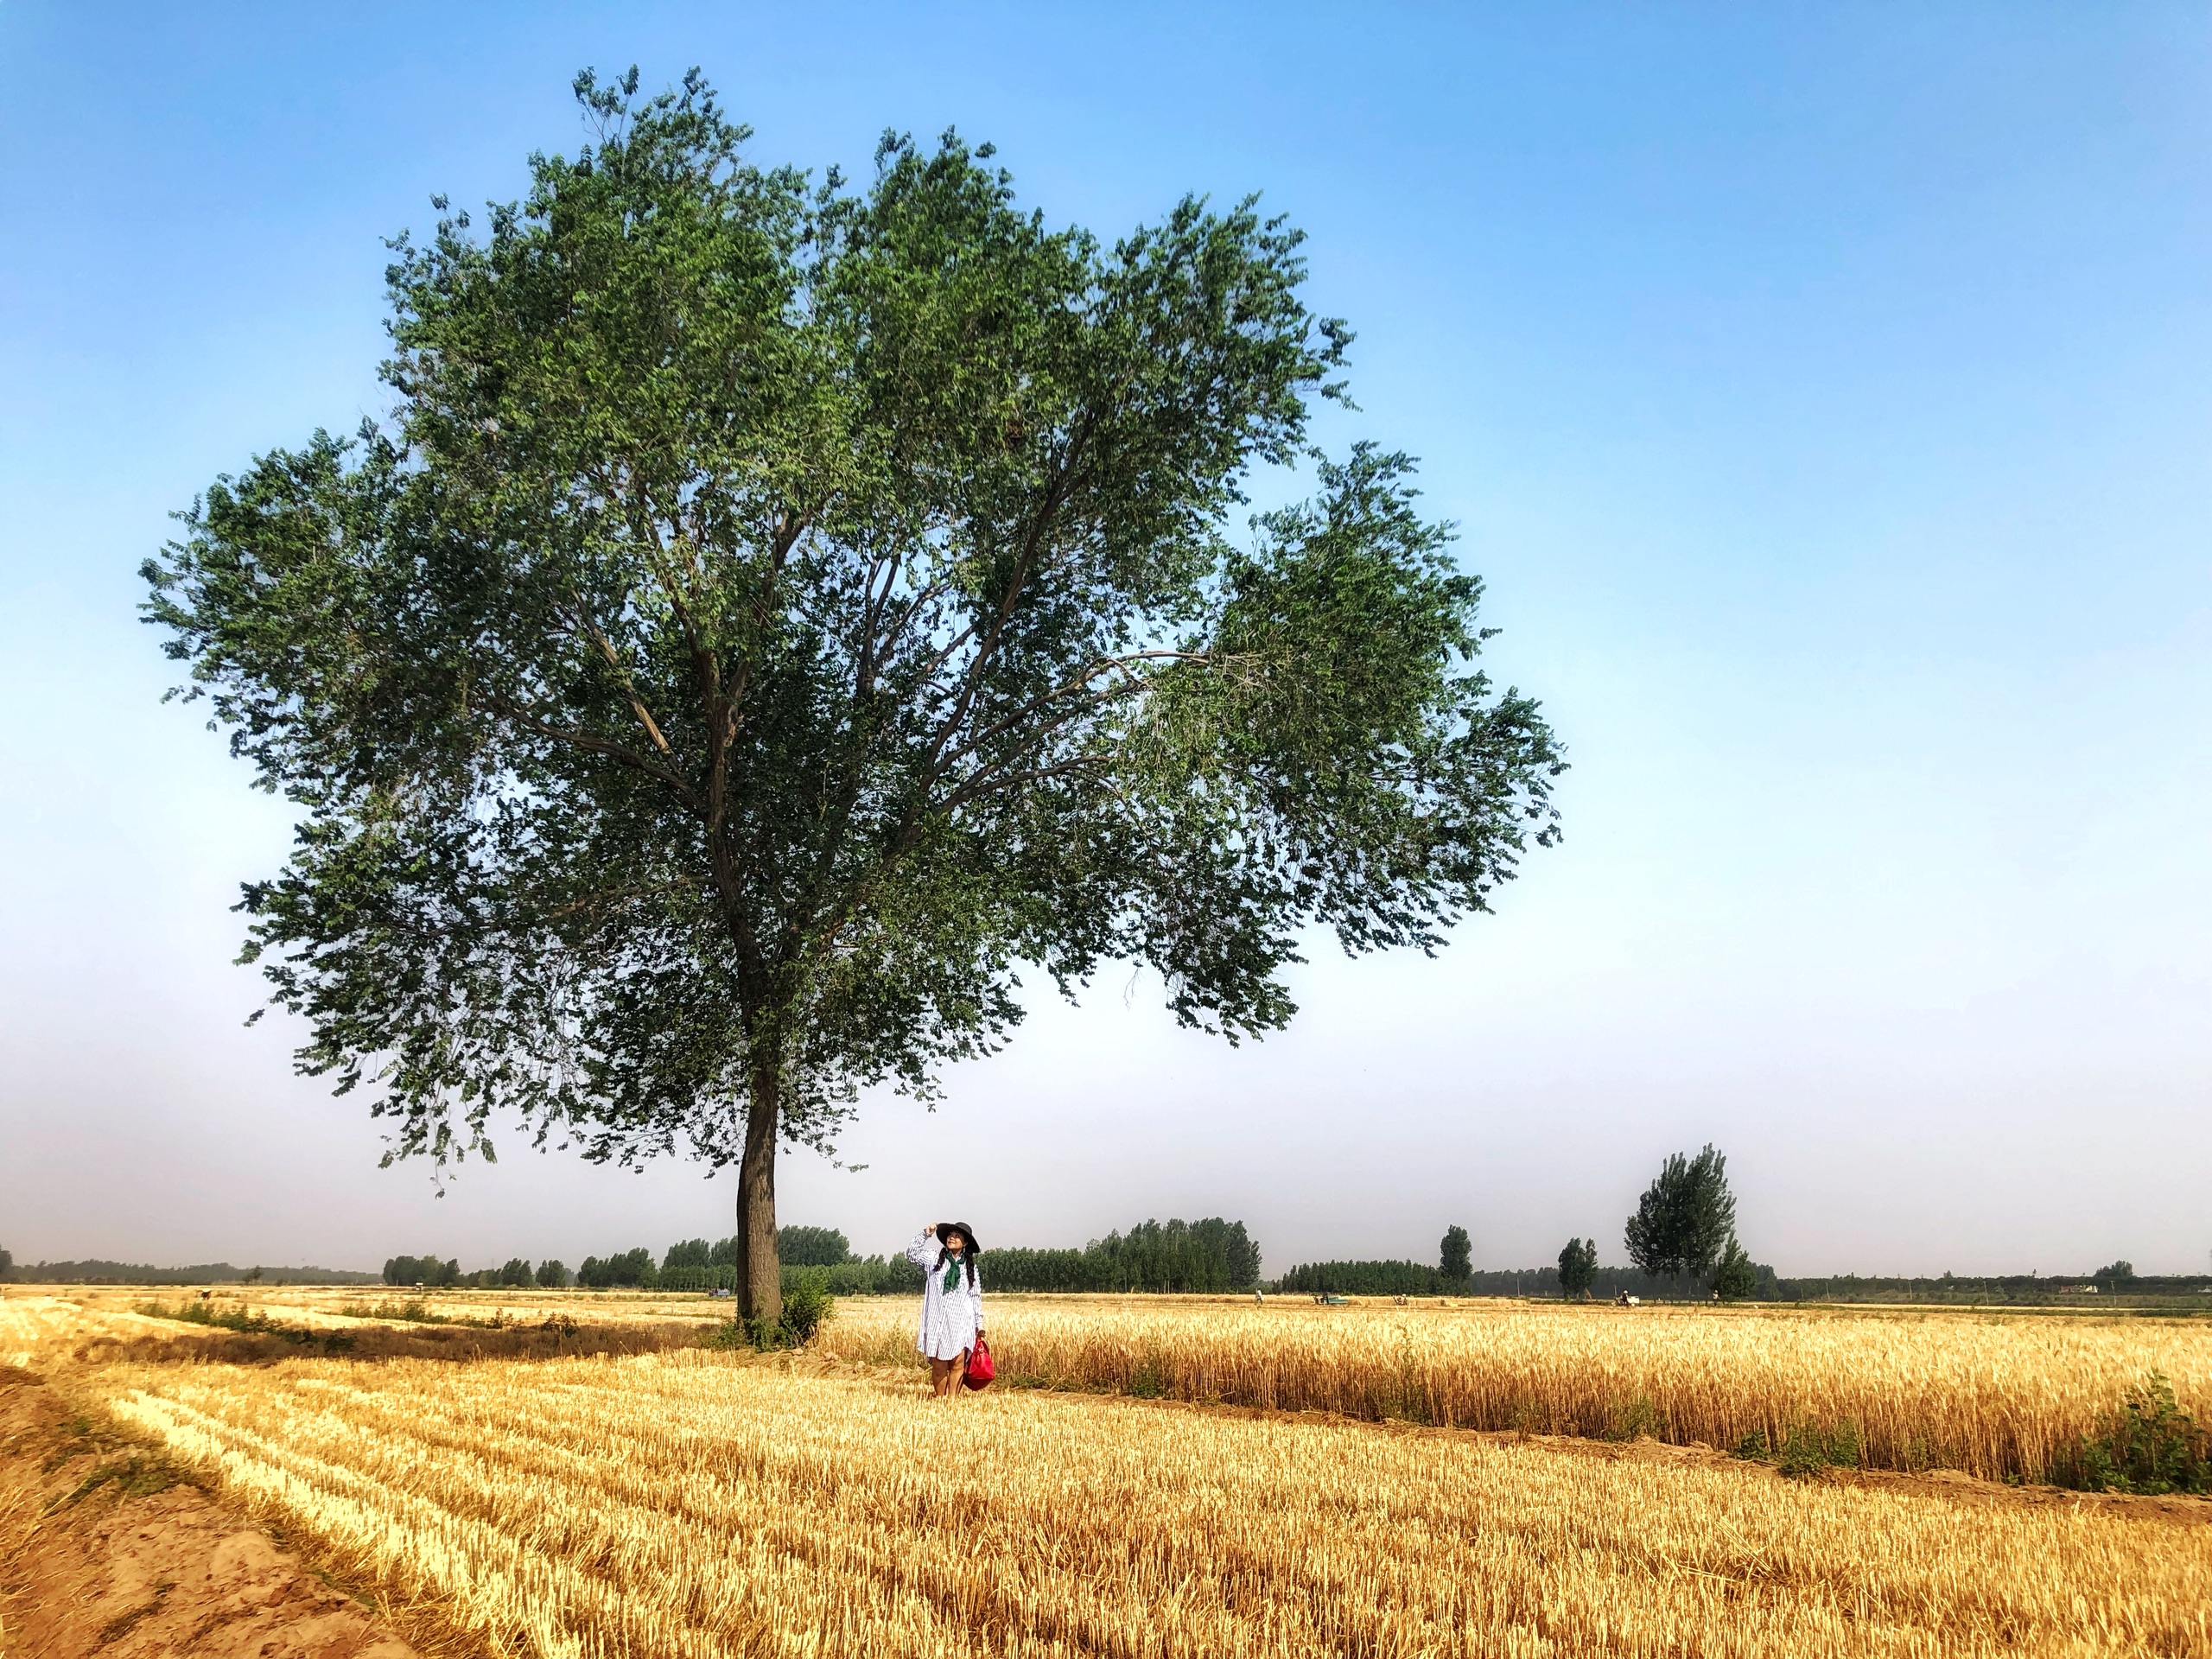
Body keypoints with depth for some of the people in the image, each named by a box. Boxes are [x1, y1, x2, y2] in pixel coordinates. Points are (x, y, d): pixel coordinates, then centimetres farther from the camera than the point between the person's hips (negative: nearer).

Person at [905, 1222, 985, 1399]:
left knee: (957, 1364, -9)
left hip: (961, 1322, 0)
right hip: (938, 1321, 0)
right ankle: (939, 1400, 6)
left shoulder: (970, 1267, 10)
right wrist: (925, 1234, -7)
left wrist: (979, 1325, 9)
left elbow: (976, 1297, 12)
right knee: (938, 1365, -2)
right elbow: (911, 1253, -2)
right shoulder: (934, 1258, 8)